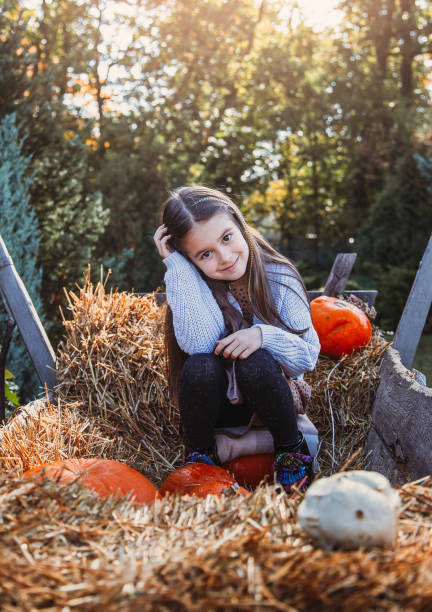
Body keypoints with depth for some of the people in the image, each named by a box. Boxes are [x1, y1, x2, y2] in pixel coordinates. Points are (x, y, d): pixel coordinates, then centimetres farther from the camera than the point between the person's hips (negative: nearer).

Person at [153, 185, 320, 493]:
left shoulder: (280, 278, -12)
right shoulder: (193, 284, -12)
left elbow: (308, 356, -12)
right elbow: (198, 343, -32)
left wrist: (264, 335, -31)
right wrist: (177, 264, -29)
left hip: (267, 400, 0)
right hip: (217, 406, 1)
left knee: (255, 362, -32)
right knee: (200, 365, -31)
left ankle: (292, 449, -7)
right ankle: (200, 455, -4)